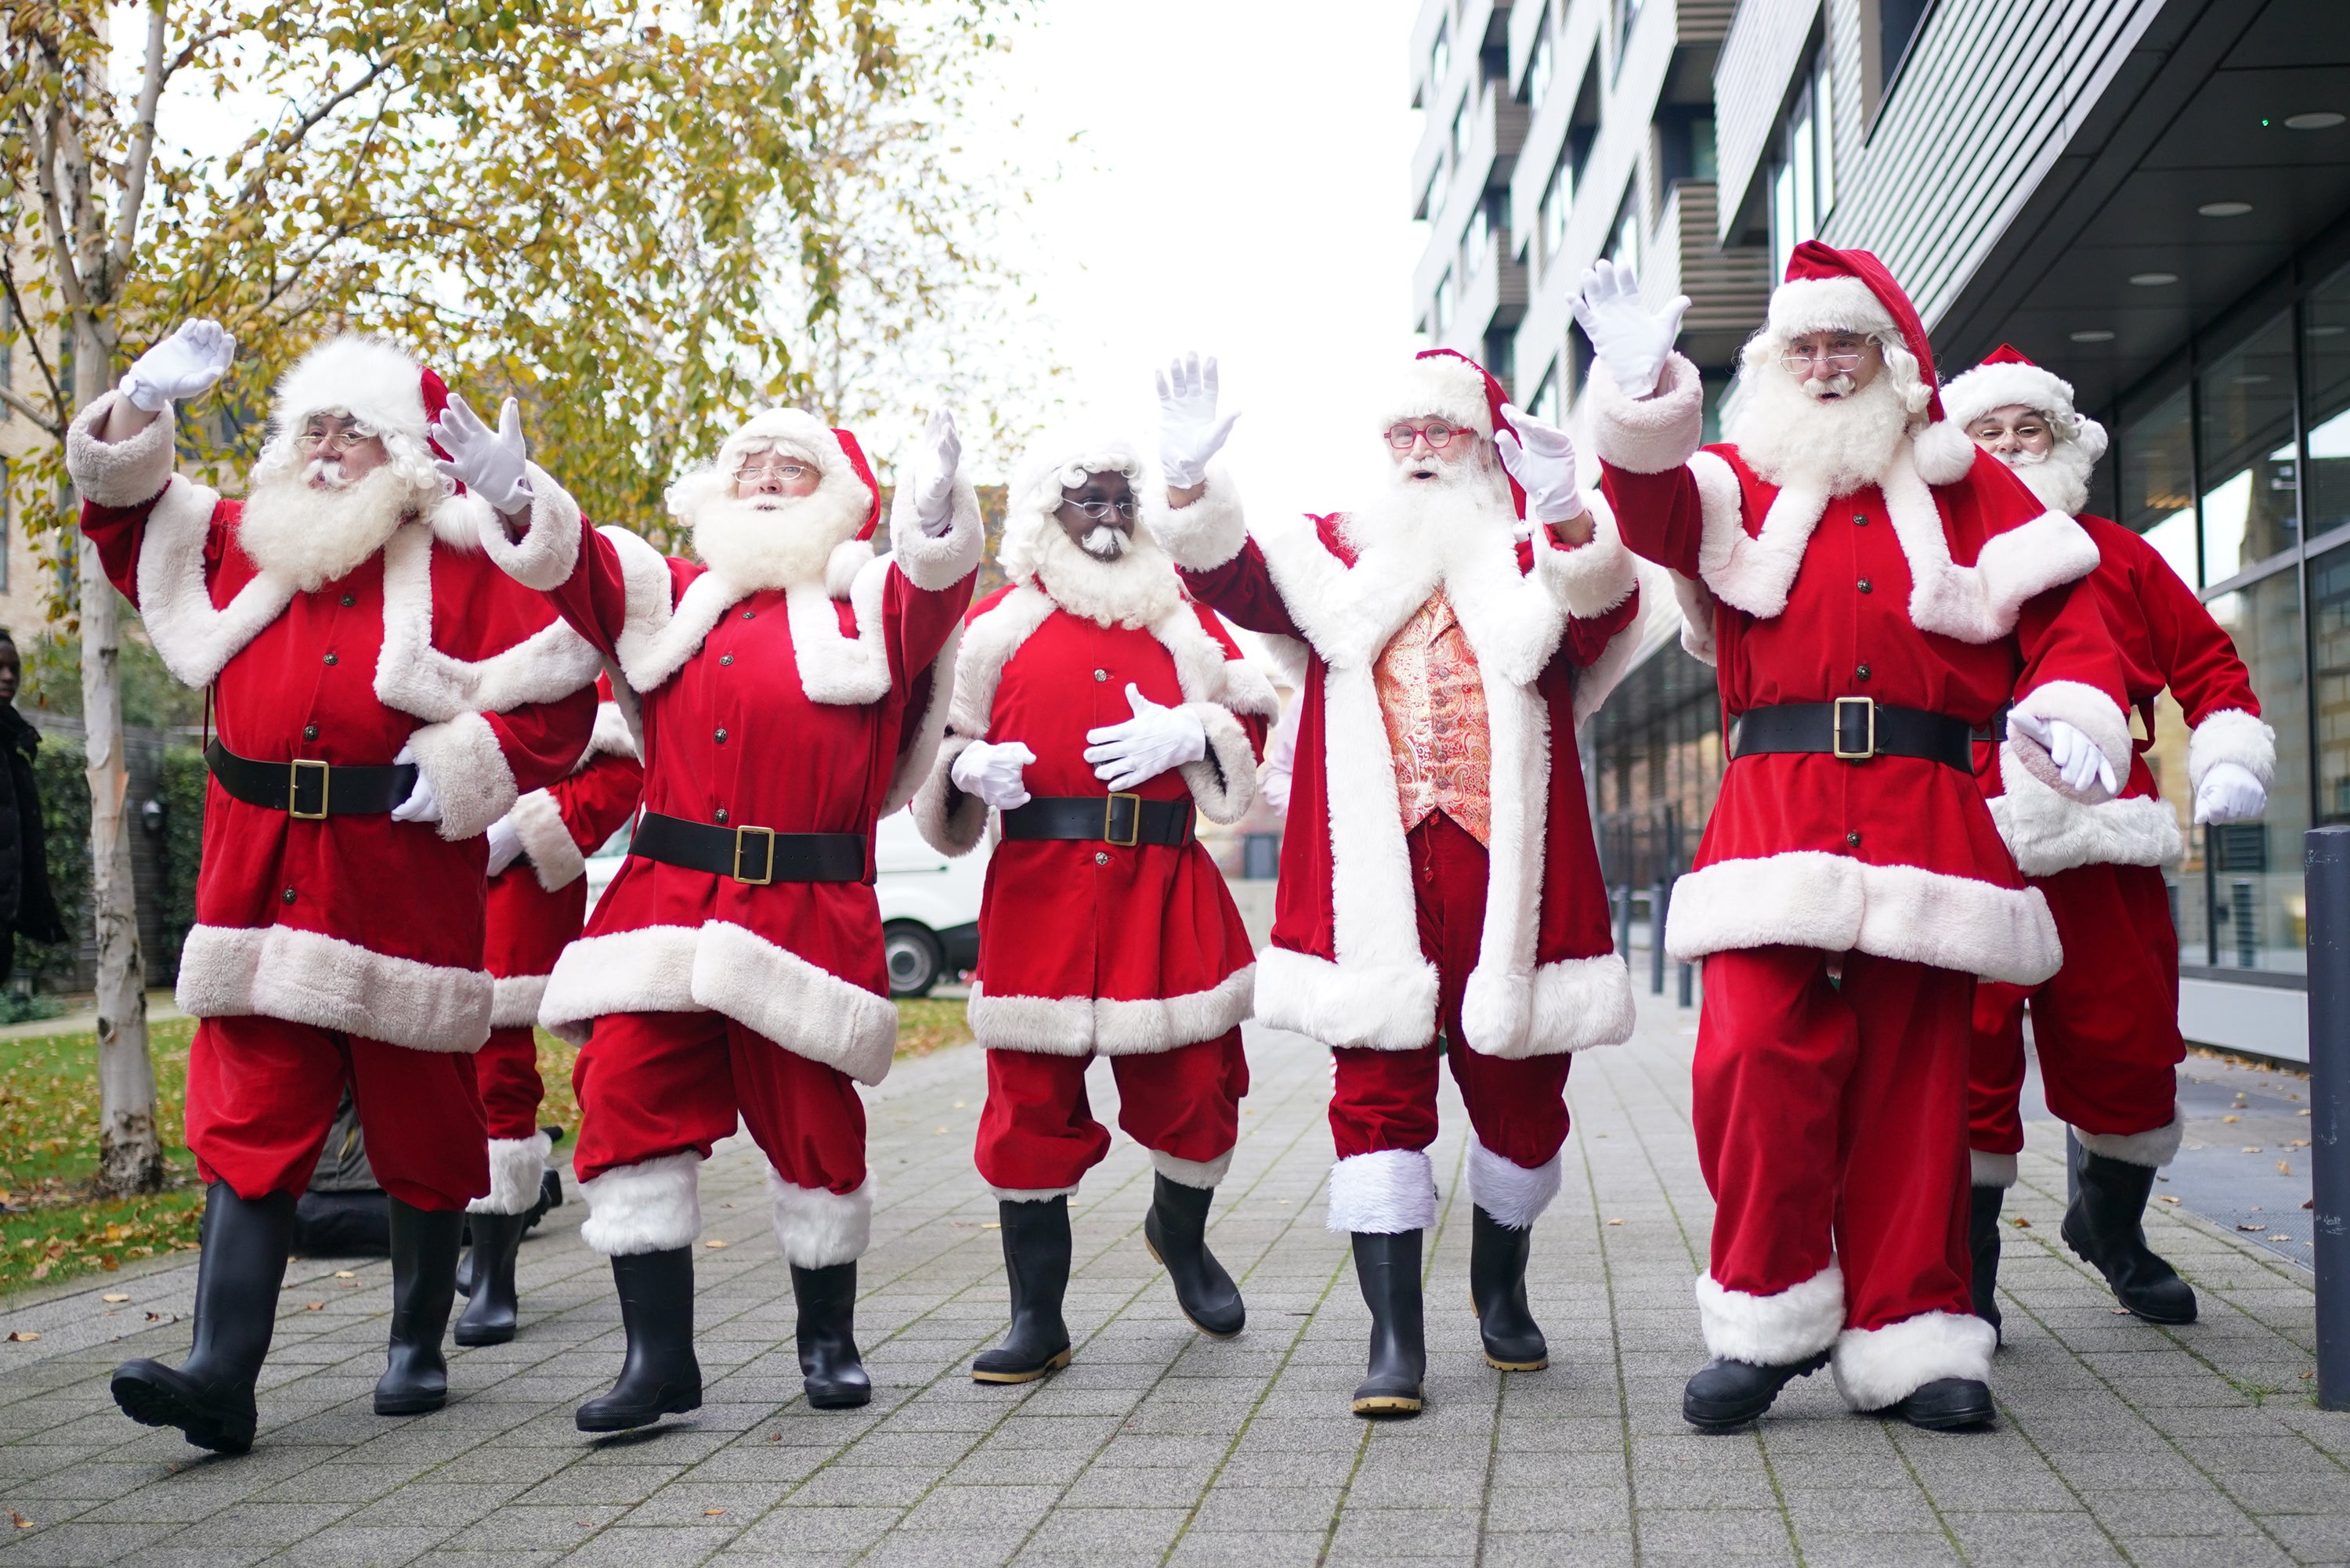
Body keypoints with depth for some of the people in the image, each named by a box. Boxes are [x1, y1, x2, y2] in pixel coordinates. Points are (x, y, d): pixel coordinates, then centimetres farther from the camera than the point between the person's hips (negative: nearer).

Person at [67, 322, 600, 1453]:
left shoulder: (462, 566, -2)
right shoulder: (244, 544, 12)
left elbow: (559, 697, -5)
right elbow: (125, 521, 26)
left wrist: (463, 765, -15)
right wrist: (147, 403, 13)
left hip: (403, 884, -3)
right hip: (260, 884, 4)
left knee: (418, 1126, 8)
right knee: (247, 1125, -3)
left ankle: (418, 1351, 23)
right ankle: (222, 1375, -6)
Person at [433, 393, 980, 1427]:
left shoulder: (872, 603, 7)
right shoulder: (668, 599, 17)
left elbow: (936, 591, -13)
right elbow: (577, 566, 3)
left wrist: (936, 517, -37)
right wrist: (517, 497, -19)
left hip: (807, 912, -2)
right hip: (665, 903, 3)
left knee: (812, 1124, 5)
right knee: (627, 1100, -6)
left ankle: (828, 1339, 25)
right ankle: (657, 1356, 2)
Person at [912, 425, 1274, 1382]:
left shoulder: (1178, 614, 15)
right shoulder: (1000, 622, 10)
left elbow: (1256, 712, 13)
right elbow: (945, 741, 12)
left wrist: (1191, 732, -6)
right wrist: (972, 767, -11)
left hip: (1167, 885, 2)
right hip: (1038, 888, -1)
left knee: (1192, 1082, 4)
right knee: (1032, 1097, -2)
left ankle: (1180, 1235, 37)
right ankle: (1037, 1321, 8)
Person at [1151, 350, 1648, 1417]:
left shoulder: (1534, 557, 10)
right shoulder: (1335, 553, 14)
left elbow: (1603, 609, -11)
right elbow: (1235, 578, -1)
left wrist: (1566, 516, -30)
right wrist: (1191, 482, -19)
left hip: (1503, 862, 0)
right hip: (1372, 872, 0)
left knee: (1518, 1088, 10)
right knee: (1378, 1089, -5)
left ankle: (1501, 1286, 34)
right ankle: (1395, 1337, -2)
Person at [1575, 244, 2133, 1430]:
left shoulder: (1965, 486, 17)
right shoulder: (1738, 479, 15)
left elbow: (2063, 612, 12)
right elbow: (1656, 509, -7)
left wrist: (2070, 706, -9)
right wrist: (1641, 399, -27)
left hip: (1925, 824, 1)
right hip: (1774, 814, -1)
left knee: (1911, 1077, 1)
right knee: (1759, 1060, -14)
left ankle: (1909, 1338, 12)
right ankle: (1769, 1316, 3)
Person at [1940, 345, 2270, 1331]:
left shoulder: (2117, 558, 15)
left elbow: (2207, 661, 18)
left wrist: (2229, 761, 4)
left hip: (2107, 855, 3)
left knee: (2128, 1045, 8)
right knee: (1971, 1049, -6)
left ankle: (2109, 1218, 35)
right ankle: (1966, 1260, 9)